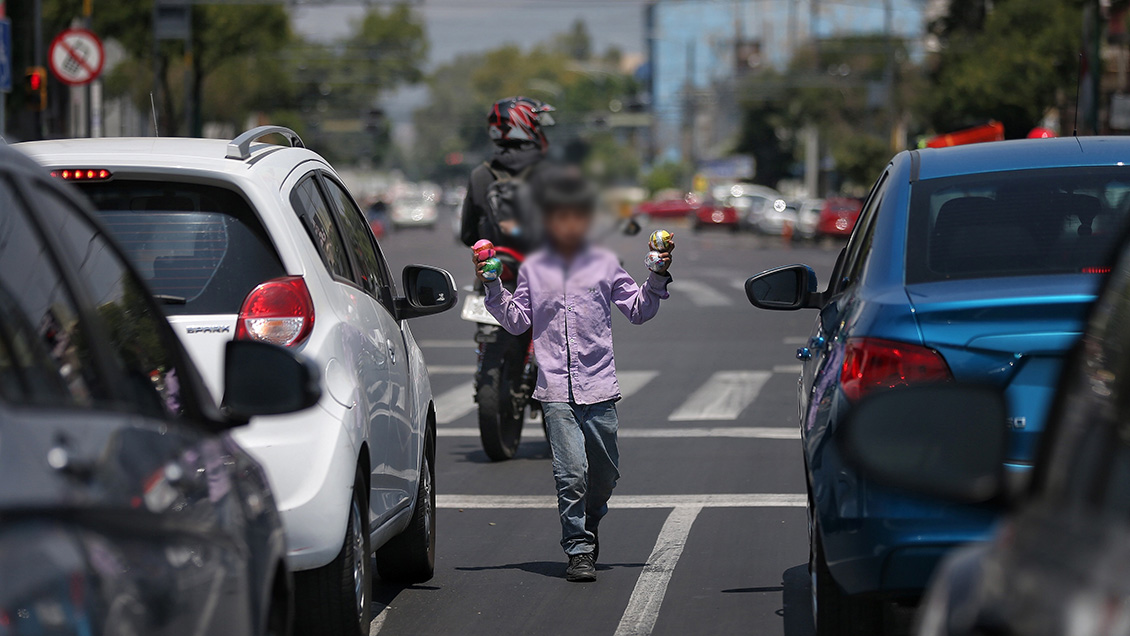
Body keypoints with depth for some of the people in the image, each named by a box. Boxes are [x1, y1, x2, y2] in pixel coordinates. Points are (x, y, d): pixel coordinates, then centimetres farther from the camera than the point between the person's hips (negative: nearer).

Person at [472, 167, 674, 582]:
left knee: (605, 473, 9)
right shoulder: (533, 269, 8)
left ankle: (589, 525, 37)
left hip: (599, 387, 1)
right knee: (571, 472, -12)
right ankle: (579, 550, -4)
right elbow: (517, 321, 10)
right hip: (555, 389, -1)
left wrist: (657, 278, -1)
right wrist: (492, 288, -1)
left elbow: (638, 311, 12)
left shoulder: (605, 264, 8)